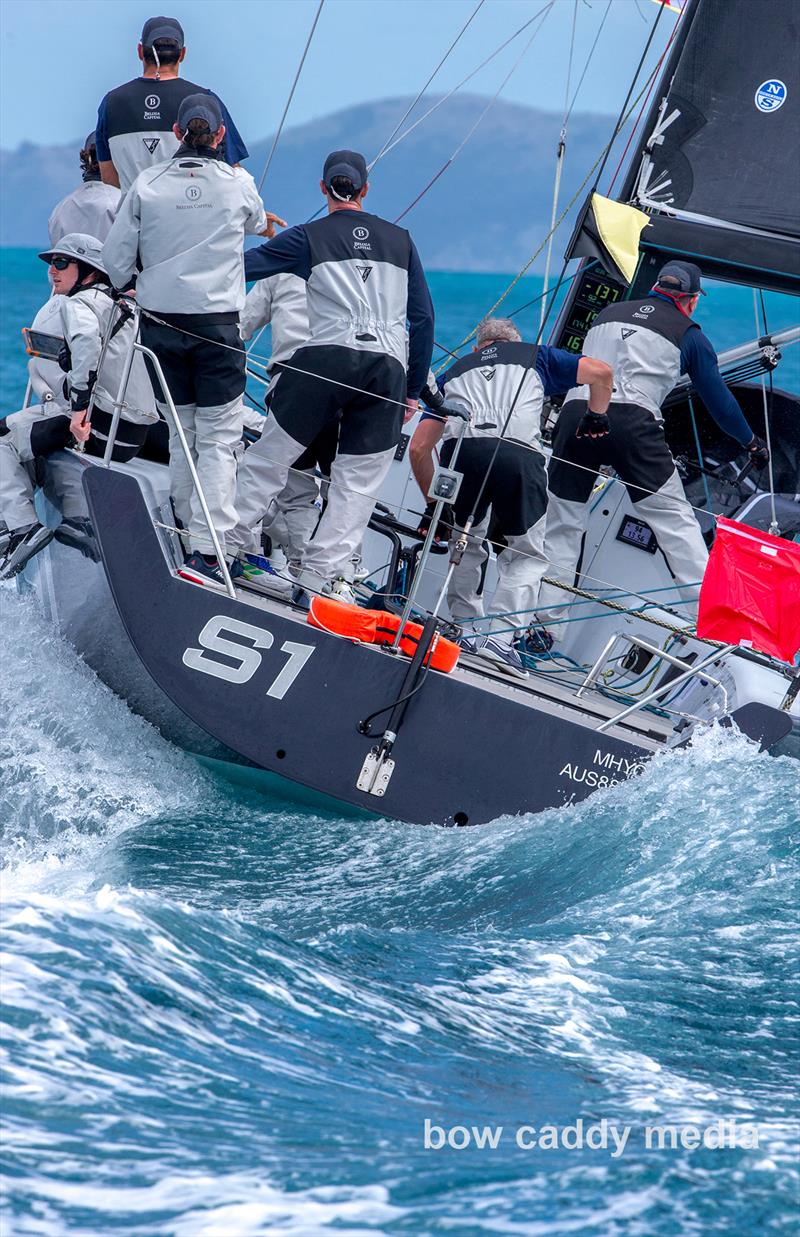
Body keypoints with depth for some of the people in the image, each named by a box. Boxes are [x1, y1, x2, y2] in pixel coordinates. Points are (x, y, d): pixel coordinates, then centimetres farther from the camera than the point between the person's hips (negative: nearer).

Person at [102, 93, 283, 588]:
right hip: (217, 324, -2)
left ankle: (194, 534, 16)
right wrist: (265, 223, 46)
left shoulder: (147, 185, -1)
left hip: (160, 323, 2)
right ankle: (206, 549, -10)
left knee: (182, 434, 14)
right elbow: (256, 222, 22)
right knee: (219, 439, -1)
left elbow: (117, 259, 1)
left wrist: (129, 285, 24)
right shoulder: (238, 184, -2)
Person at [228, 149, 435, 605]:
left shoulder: (309, 238, 5)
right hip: (388, 370, 2)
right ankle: (321, 577, 0)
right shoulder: (401, 240, 14)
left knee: (270, 459, 11)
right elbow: (423, 318, 12)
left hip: (327, 358, -2)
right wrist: (414, 389, 18)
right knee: (358, 483, 5)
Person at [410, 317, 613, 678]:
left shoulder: (454, 372, 34)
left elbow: (418, 448, 27)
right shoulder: (536, 358, 30)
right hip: (519, 455, -2)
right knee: (527, 555, 15)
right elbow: (600, 373, 17)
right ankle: (500, 637, -1)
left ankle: (465, 631, 20)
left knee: (465, 544, 27)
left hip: (460, 449, 2)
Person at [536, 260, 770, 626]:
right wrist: (751, 442, 33)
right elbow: (717, 397, 19)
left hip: (576, 415, 3)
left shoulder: (608, 314, 25)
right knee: (675, 520, 4)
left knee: (562, 523, 11)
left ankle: (542, 615, 6)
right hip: (632, 422, -3)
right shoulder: (688, 334, 14)